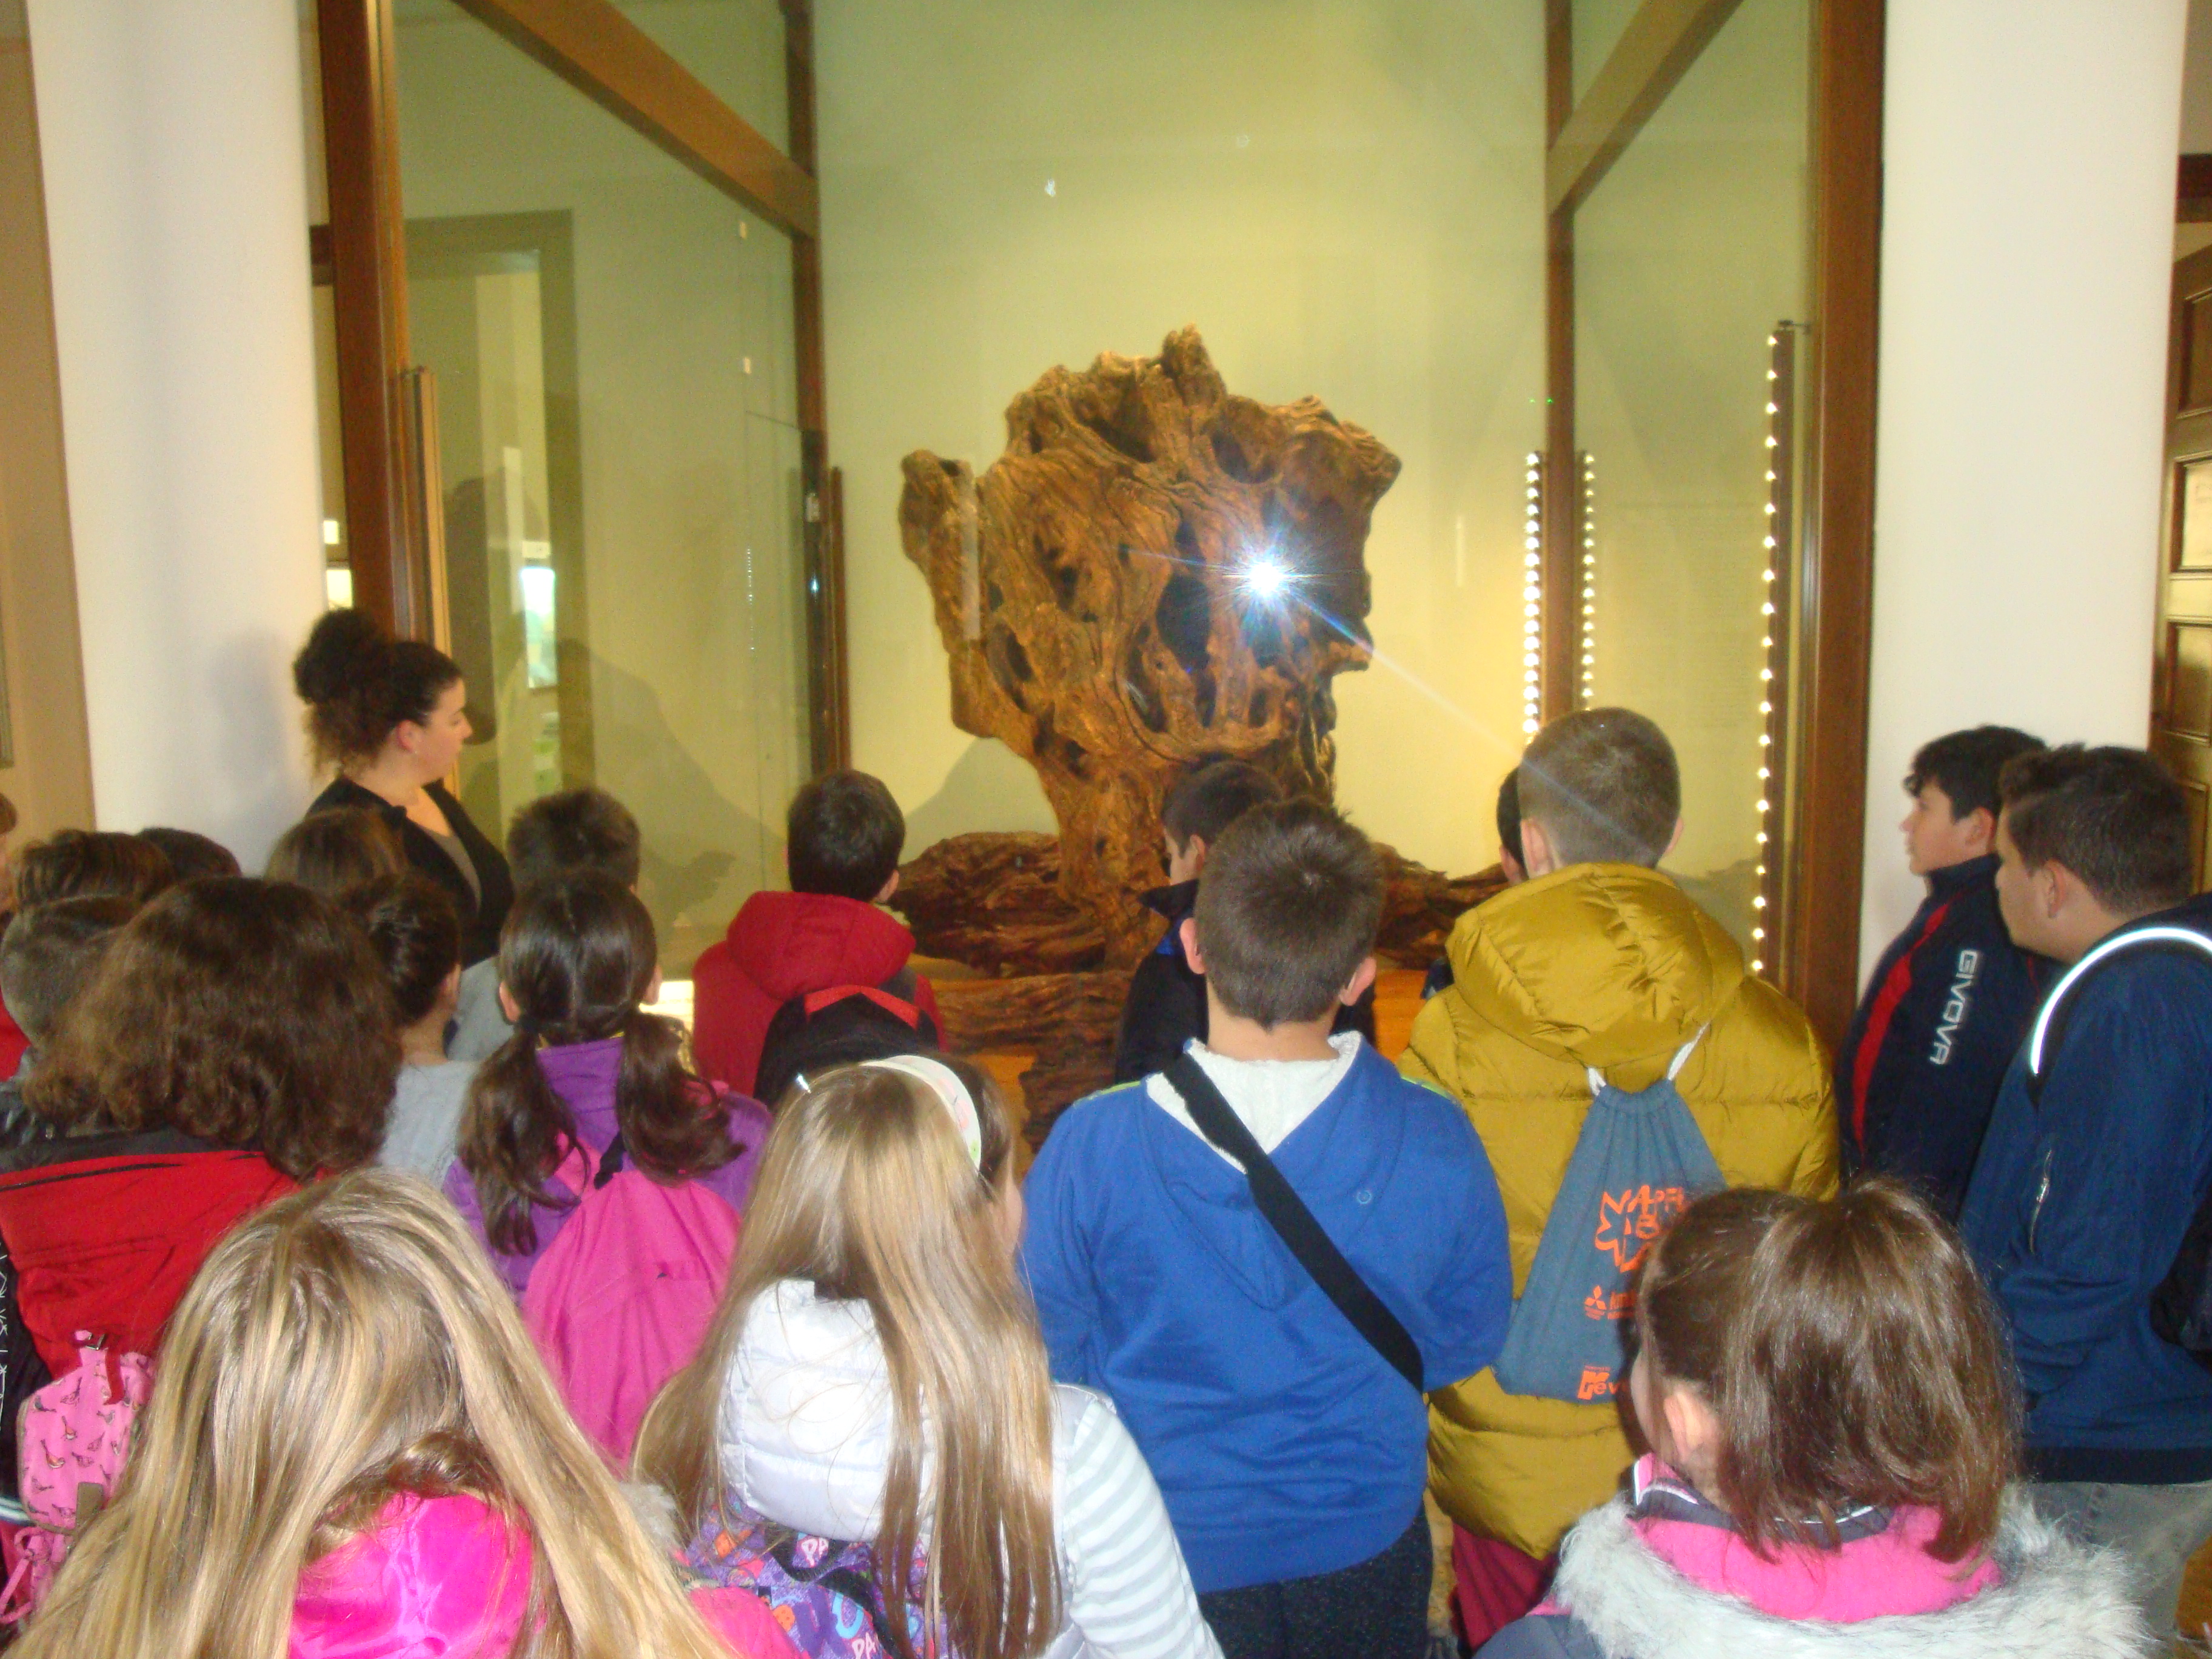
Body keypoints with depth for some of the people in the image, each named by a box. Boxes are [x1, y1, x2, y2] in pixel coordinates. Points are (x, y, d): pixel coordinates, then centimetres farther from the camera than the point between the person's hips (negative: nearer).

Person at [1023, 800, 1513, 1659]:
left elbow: (1048, 1350, -10)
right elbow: (1467, 1340, -5)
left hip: (1169, 1547, -1)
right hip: (1367, 1547, 2)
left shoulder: (1092, 1146, -26)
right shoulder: (1437, 1145, -23)